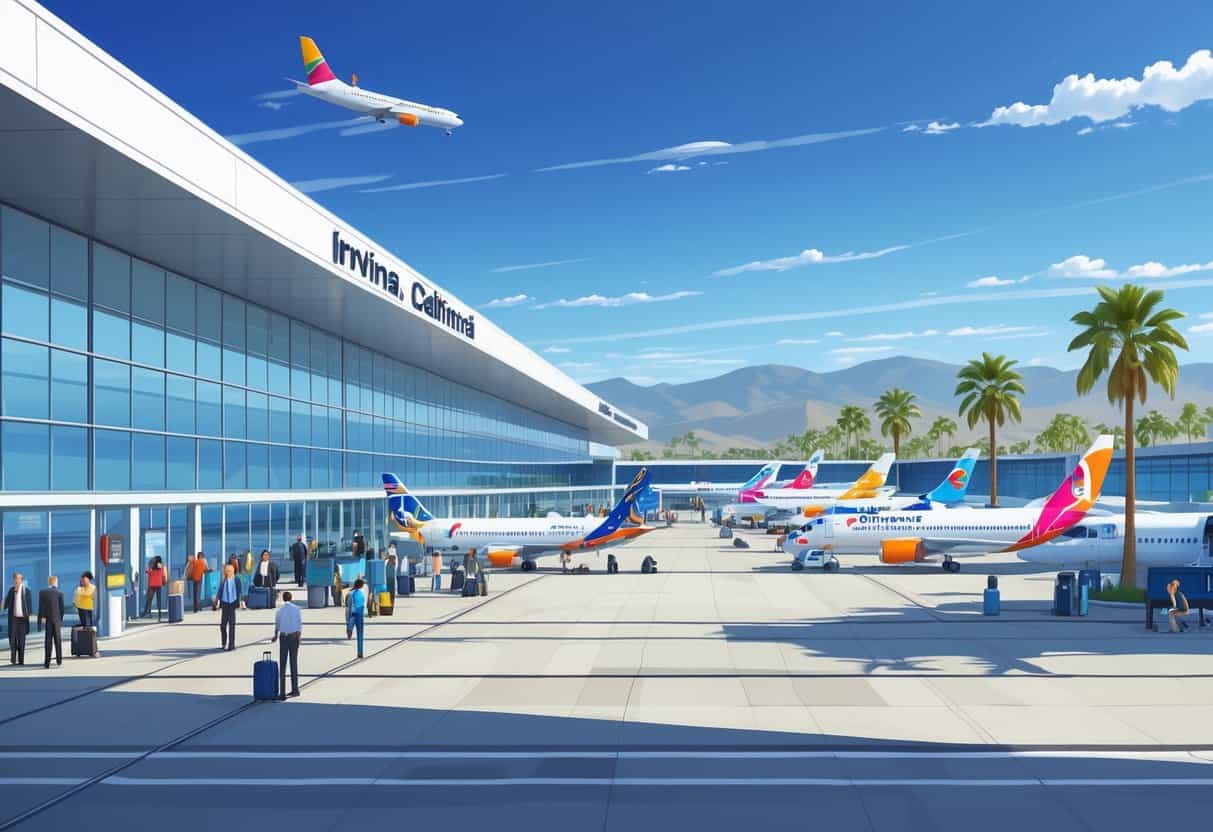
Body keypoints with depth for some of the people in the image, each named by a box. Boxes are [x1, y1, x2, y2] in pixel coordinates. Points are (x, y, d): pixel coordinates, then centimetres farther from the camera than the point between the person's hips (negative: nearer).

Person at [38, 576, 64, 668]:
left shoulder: (42, 592, -2)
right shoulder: (59, 593, -2)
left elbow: (40, 607, -4)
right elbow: (62, 608, -2)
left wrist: (40, 619, -1)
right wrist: (61, 619, 9)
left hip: (46, 619, 0)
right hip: (57, 619, 0)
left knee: (48, 640, 1)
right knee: (58, 640, 14)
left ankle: (47, 662, -5)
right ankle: (59, 660, 20)